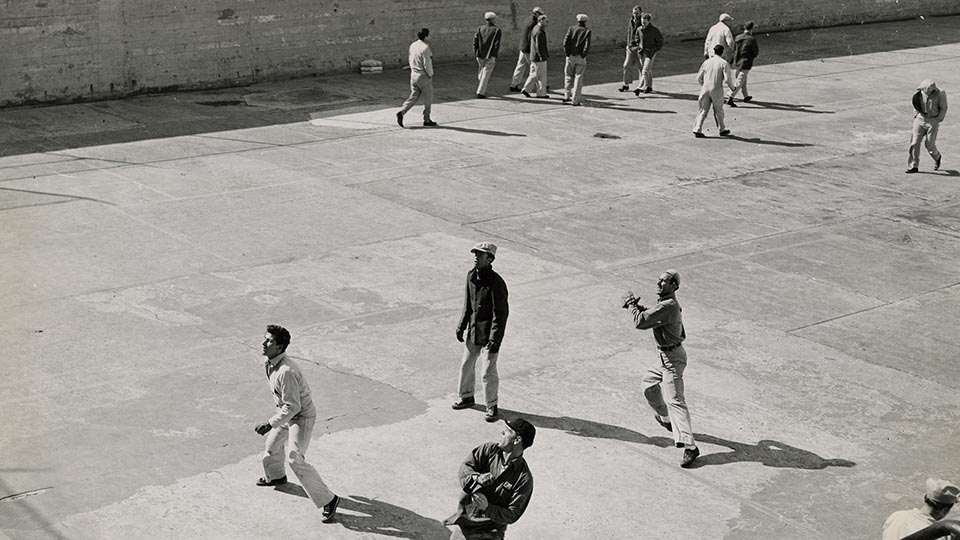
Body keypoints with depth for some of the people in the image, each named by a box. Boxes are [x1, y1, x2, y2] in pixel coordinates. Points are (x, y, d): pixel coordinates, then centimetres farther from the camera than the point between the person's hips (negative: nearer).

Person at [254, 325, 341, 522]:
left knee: (296, 460, -17)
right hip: (287, 413, 10)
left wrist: (270, 424, -30)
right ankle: (275, 476, 60)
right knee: (273, 443, 28)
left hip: (302, 418, -10)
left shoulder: (286, 372, -35)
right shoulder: (269, 365, -4)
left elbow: (292, 406, -31)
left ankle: (328, 500, -10)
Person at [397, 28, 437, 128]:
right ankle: (427, 120, 16)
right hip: (424, 76, -7)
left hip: (414, 74, 7)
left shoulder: (413, 45, 3)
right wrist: (430, 75, -7)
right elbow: (427, 64, -20)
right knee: (428, 98, 8)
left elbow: (409, 59, 12)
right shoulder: (425, 48, -20)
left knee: (413, 96, 14)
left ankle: (401, 112, -2)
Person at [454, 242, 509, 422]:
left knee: (488, 372, -3)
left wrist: (495, 340, -22)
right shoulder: (471, 276, 1)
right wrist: (461, 326, 13)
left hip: (489, 334, -7)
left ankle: (492, 407, 14)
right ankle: (467, 397, 39)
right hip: (473, 331, 7)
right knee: (466, 365, 19)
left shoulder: (496, 282, -22)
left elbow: (501, 313, -20)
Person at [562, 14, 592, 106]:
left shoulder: (571, 29, 2)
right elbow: (587, 45, -14)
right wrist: (583, 55, -4)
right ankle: (576, 100, 2)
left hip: (570, 57, 2)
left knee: (569, 77, 15)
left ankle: (567, 96, 15)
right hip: (580, 57, -2)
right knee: (578, 78, 3)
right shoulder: (587, 31, -3)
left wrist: (567, 53, -2)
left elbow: (565, 42, -8)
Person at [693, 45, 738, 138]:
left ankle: (697, 130, -1)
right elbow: (727, 78, -12)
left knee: (703, 110, 7)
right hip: (717, 90, -3)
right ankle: (722, 130, 25)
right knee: (718, 110, 12)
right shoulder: (724, 63, -5)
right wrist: (732, 87, 6)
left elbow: (699, 77, 9)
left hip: (705, 89, 3)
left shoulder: (707, 62, 7)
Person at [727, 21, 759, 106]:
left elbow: (734, 50, 7)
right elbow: (756, 53, -8)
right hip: (746, 63, -6)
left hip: (737, 62, 6)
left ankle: (746, 96, 39)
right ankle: (730, 99, -15)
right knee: (739, 82, -6)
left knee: (744, 80, 24)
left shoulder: (738, 38, 1)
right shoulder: (752, 39, -14)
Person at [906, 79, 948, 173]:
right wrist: (916, 115, 7)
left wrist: (937, 120, -8)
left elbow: (943, 108, -3)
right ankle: (913, 166, -1)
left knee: (930, 145, -2)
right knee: (915, 142, -6)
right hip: (920, 119, 3)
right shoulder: (919, 93, -4)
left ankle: (937, 157, 31)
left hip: (933, 121, -3)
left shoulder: (939, 94, -14)